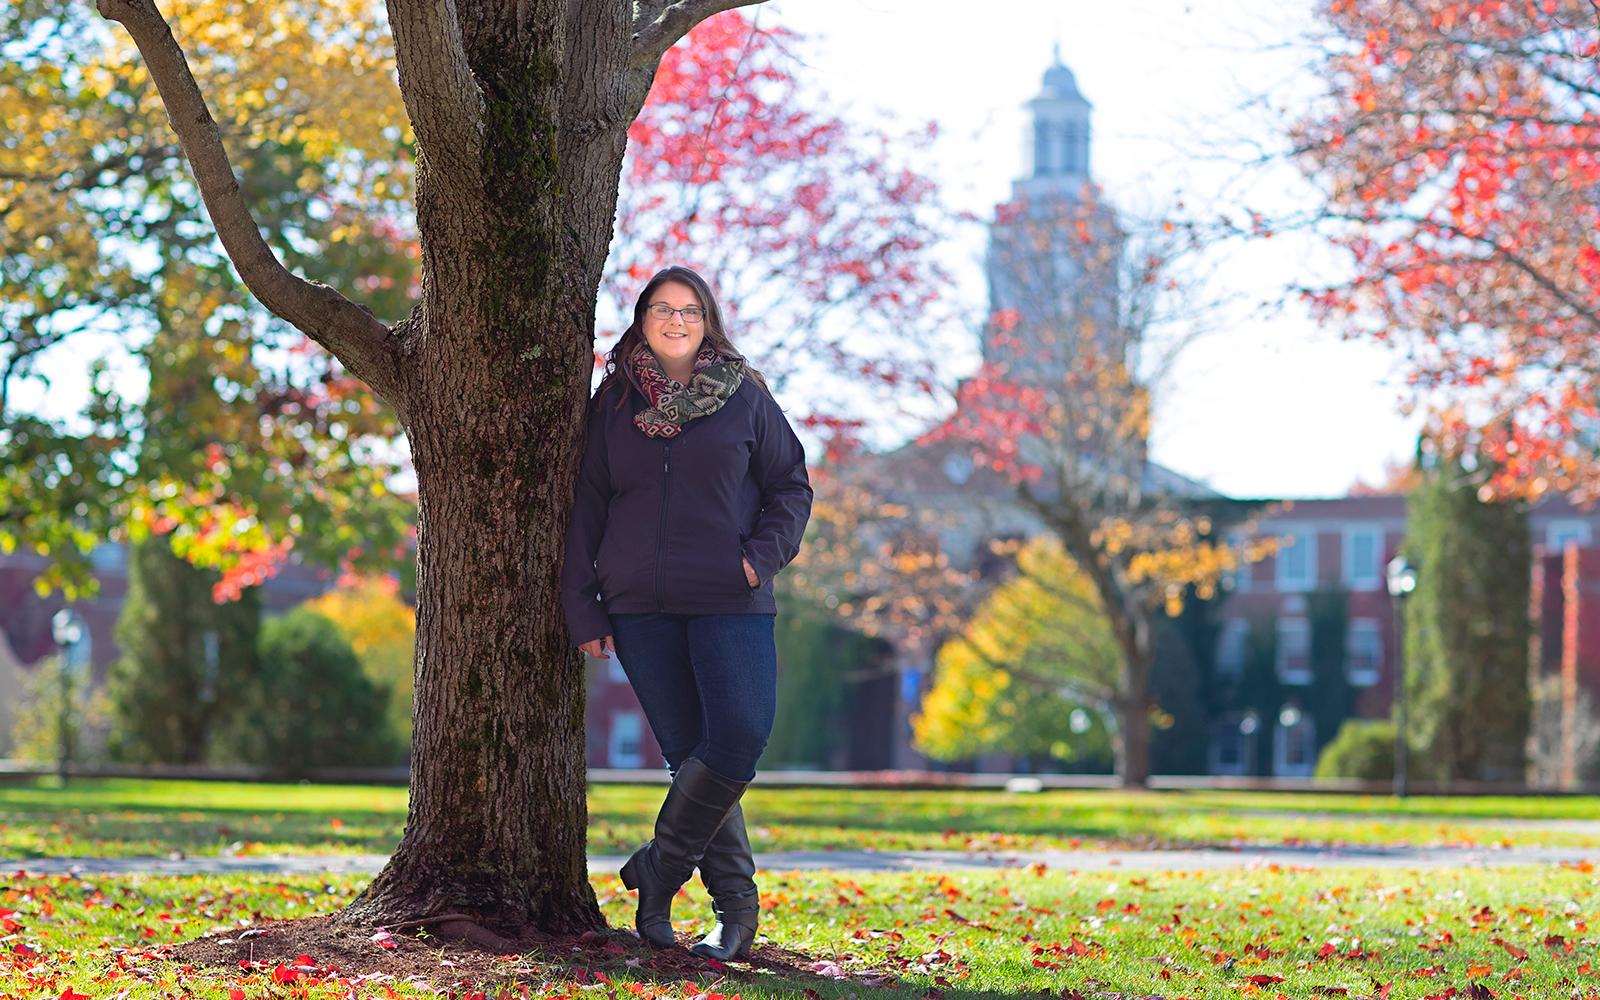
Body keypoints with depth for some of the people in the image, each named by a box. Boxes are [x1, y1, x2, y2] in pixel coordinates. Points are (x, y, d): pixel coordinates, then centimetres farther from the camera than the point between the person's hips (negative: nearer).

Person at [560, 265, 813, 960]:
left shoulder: (744, 396, 6)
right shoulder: (614, 403, 10)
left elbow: (791, 486, 10)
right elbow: (588, 506, 12)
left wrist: (763, 556, -7)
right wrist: (583, 607, 6)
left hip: (730, 603, -1)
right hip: (641, 609, 1)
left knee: (741, 735, -18)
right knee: (687, 751, 0)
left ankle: (660, 867, -1)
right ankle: (735, 905, 5)